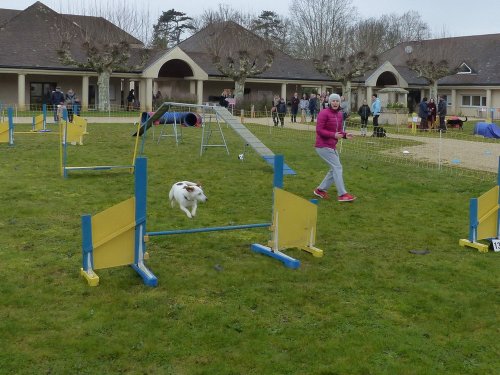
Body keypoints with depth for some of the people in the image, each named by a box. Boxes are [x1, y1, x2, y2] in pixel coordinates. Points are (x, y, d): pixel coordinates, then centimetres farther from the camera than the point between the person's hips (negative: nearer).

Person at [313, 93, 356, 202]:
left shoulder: (340, 114, 9)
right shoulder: (324, 113, -14)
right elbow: (319, 130, -18)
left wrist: (345, 135, -4)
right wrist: (333, 135, -28)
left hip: (332, 146, 9)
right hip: (323, 146, -9)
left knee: (334, 169, 13)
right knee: (337, 167, -10)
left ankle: (321, 190, 24)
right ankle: (342, 194, -6)